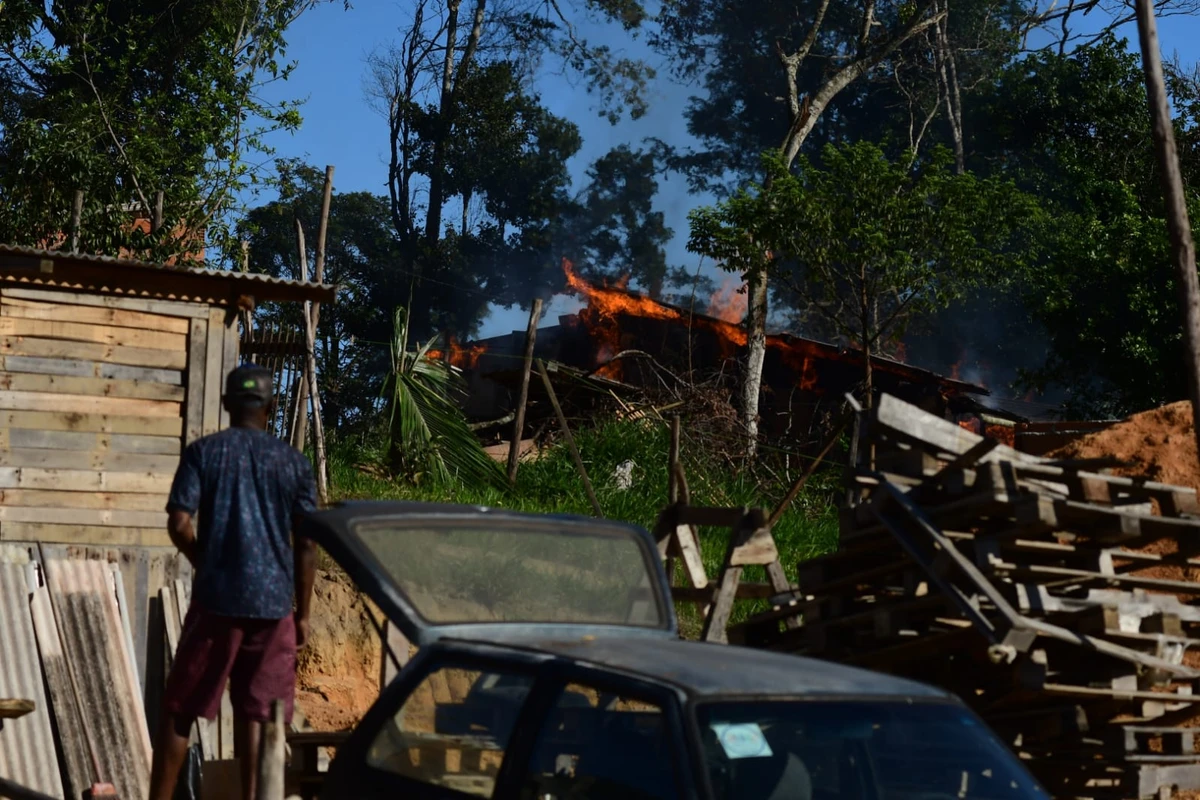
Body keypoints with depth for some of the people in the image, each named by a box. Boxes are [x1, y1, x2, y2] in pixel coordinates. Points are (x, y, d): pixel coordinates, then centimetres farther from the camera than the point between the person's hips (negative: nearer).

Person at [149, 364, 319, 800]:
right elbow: (306, 543, 2)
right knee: (256, 711, 8)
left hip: (217, 599, -1)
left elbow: (179, 523, -9)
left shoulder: (202, 452, 0)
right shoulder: (294, 462, 4)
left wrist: (204, 563, 11)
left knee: (179, 711, 8)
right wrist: (302, 612, 9)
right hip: (273, 603, 2)